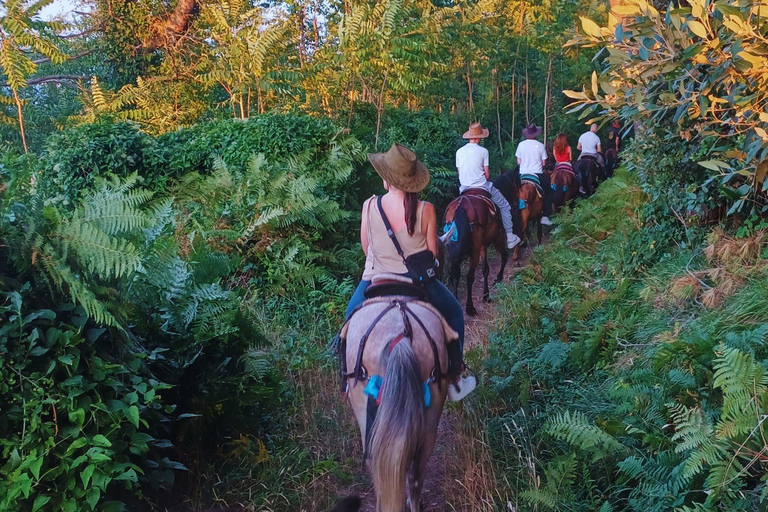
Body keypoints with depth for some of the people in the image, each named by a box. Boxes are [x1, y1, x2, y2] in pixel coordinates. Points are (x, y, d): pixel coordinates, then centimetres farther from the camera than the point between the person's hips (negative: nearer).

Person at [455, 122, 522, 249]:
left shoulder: (459, 151, 2)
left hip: (464, 188, 3)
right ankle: (510, 238, 15)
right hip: (482, 187, -3)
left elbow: (459, 172, 8)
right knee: (504, 206, 14)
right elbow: (487, 174, -6)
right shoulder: (483, 151, -8)